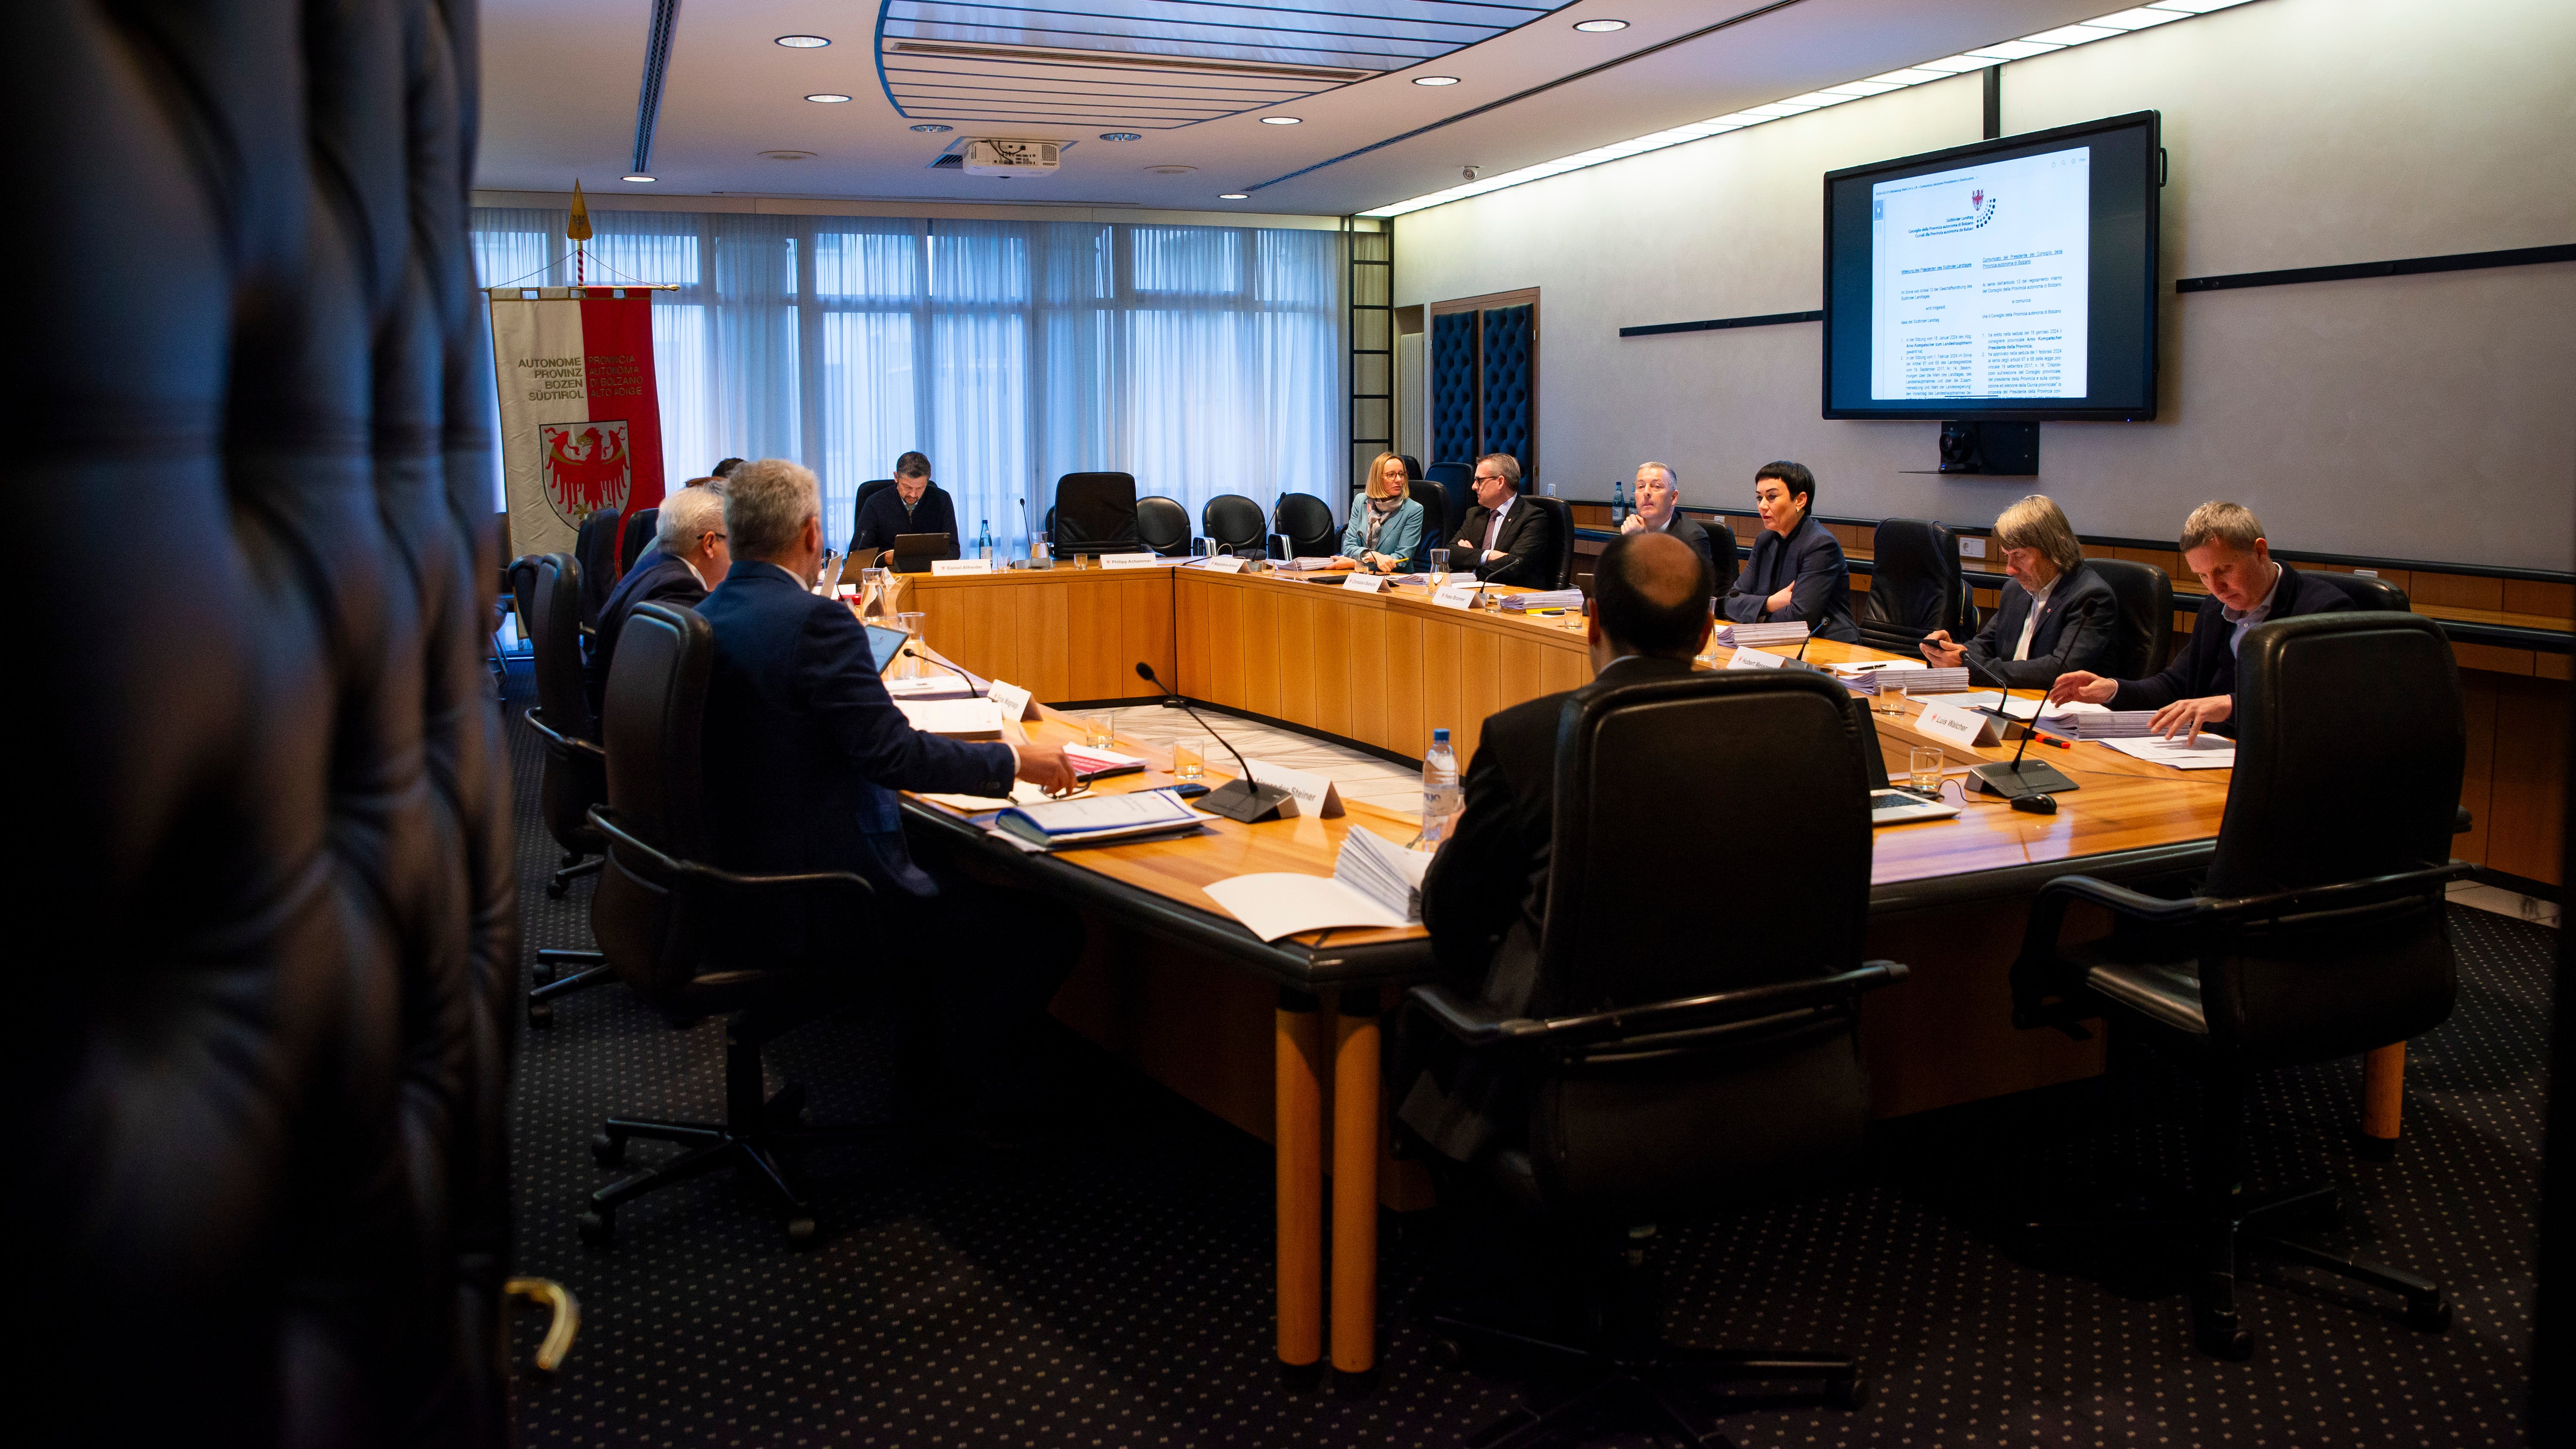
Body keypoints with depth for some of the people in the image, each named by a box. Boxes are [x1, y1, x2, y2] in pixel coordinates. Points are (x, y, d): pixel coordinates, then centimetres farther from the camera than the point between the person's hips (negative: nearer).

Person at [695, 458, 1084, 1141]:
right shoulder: (816, 621, -20)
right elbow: (891, 751, -23)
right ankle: (986, 1103, 16)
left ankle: (934, 1080, 36)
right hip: (811, 906, -10)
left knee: (948, 884, 32)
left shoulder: (703, 618, 6)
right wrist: (1014, 760, -13)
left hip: (736, 885, 10)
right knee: (1049, 927, -3)